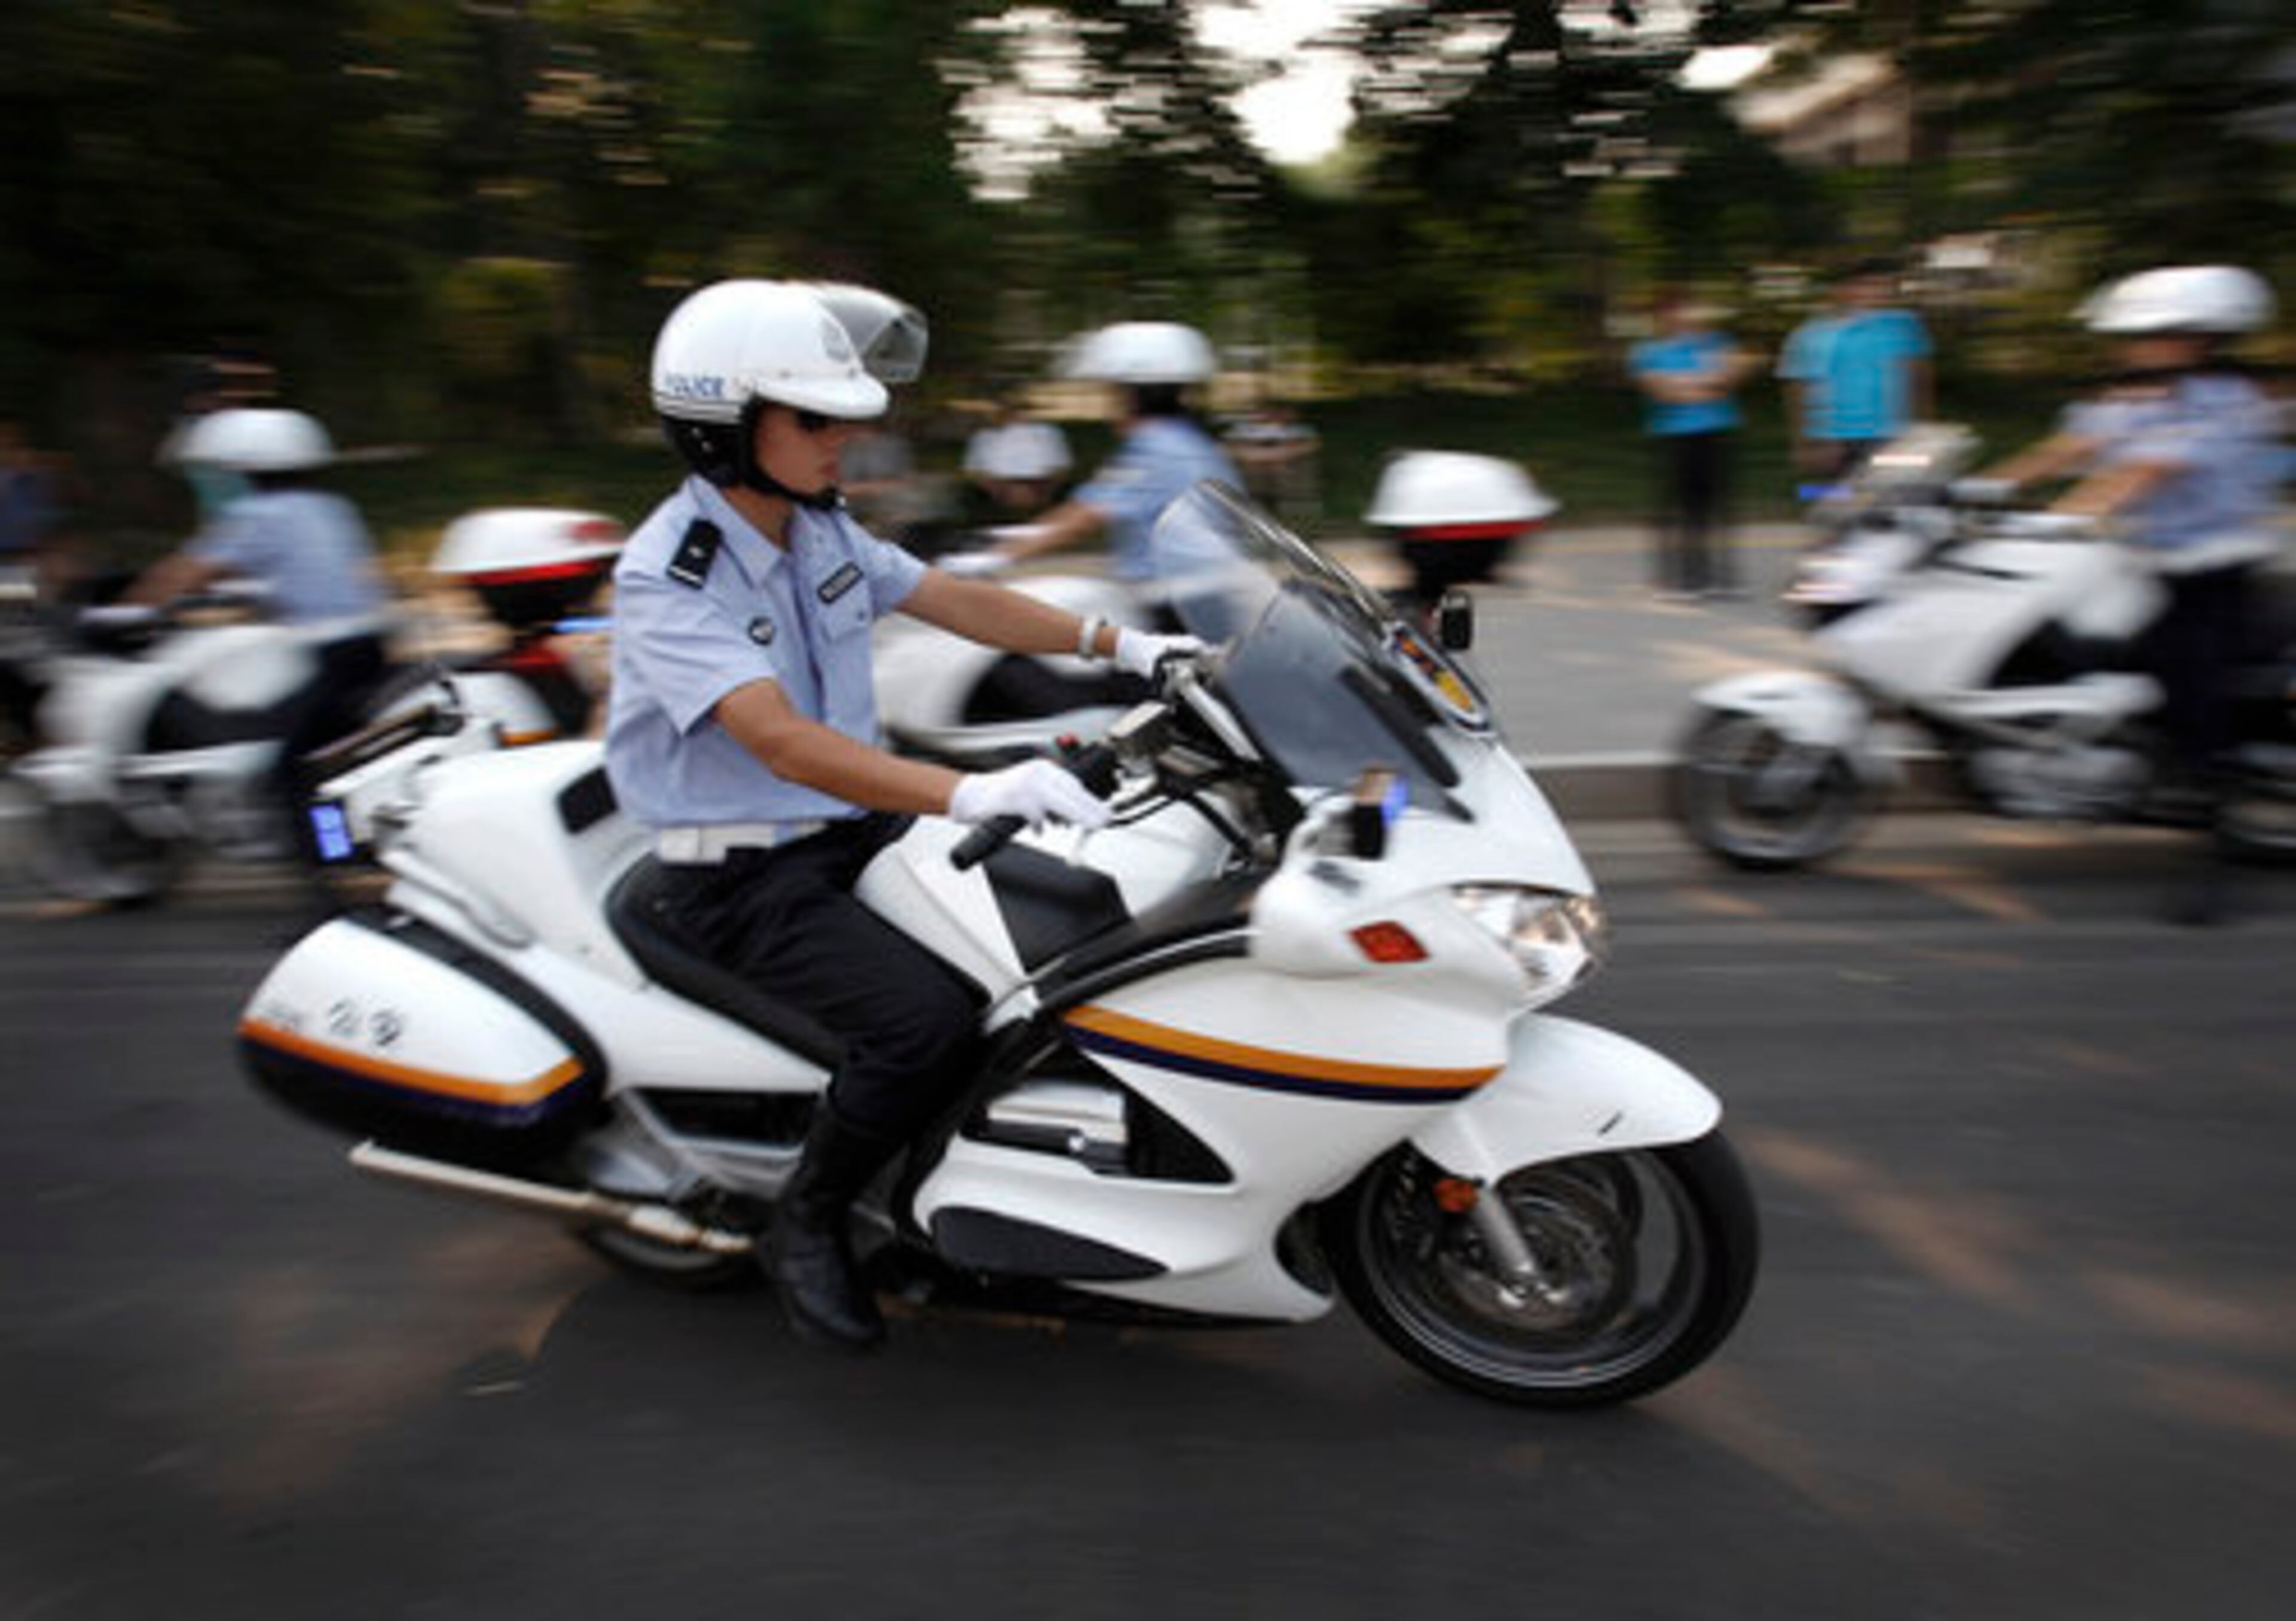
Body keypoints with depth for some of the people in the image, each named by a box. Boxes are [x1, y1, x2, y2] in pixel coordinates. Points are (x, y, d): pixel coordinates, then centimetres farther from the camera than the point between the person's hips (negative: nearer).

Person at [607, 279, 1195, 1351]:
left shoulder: (818, 527, 4)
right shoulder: (663, 578, -21)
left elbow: (956, 600, 8)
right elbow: (781, 740, -34)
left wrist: (1118, 643, -4)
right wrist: (969, 793, -45)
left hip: (856, 824, 8)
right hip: (743, 871, -8)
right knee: (925, 1021, -29)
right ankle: (805, 1226, -2)